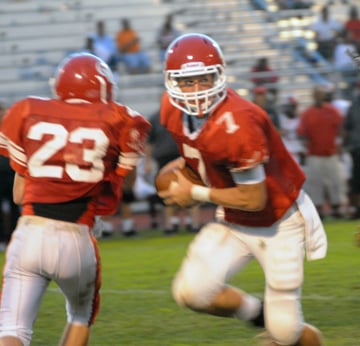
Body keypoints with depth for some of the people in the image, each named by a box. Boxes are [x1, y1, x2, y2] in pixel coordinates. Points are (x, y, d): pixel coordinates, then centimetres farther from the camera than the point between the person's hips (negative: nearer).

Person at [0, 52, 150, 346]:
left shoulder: (28, 114, 8)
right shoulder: (116, 123, 3)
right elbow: (109, 200, 11)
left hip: (29, 236, 1)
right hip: (74, 241, 0)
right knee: (81, 315, 28)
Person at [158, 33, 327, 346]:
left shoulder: (237, 124, -32)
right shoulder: (174, 111, -9)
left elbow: (254, 200, -27)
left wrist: (195, 194, -20)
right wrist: (185, 165, -5)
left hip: (278, 224, -7)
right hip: (234, 223, 7)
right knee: (191, 292, -14)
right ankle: (256, 312, 12)